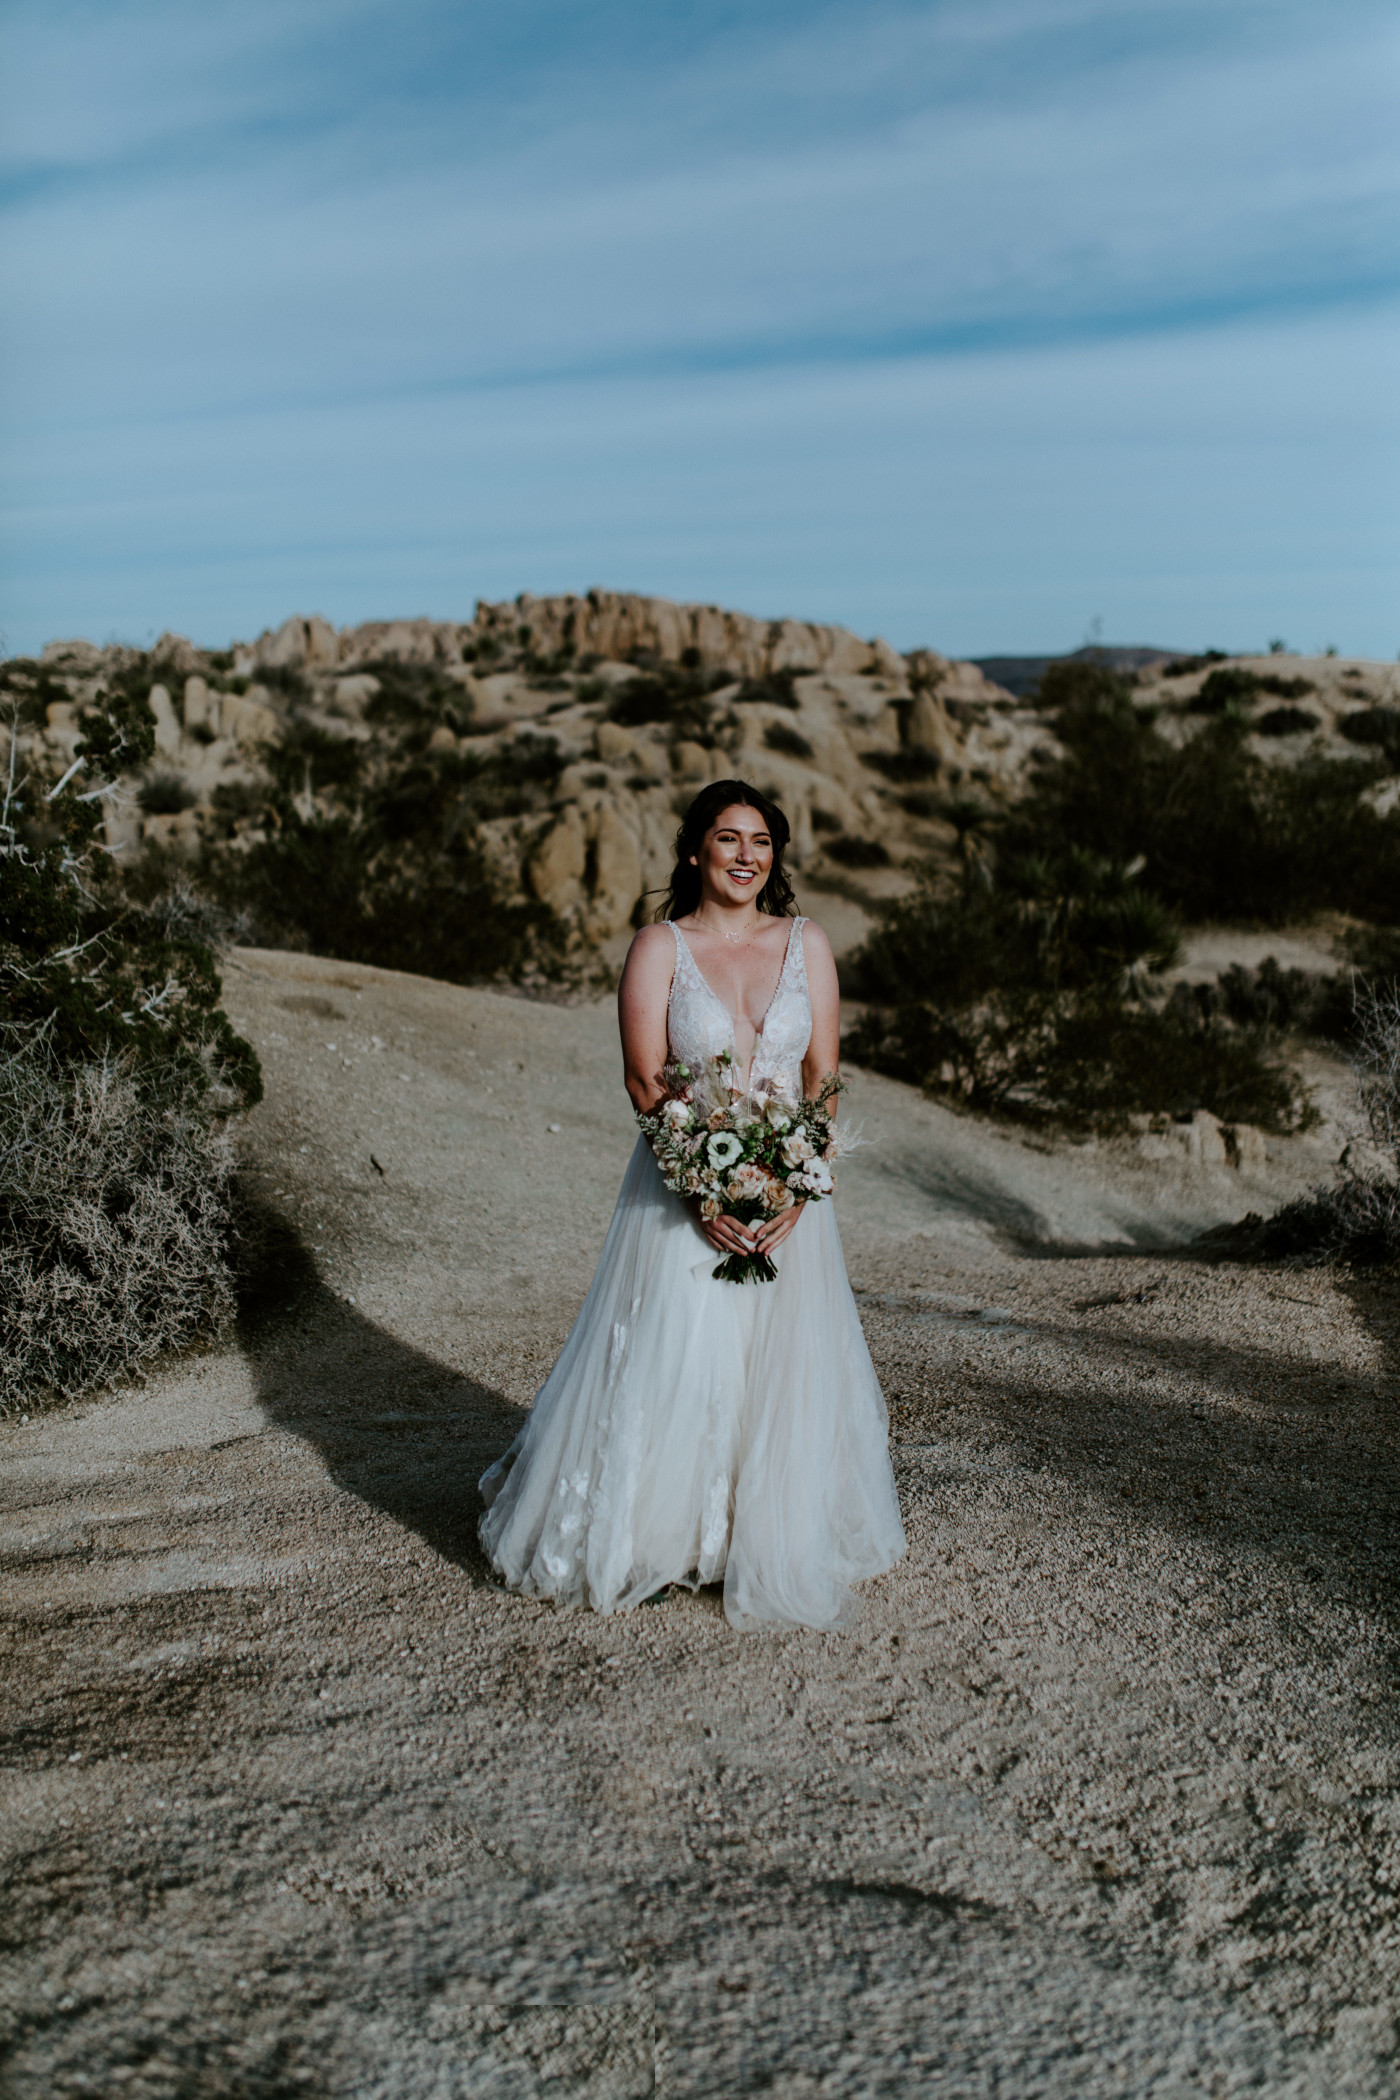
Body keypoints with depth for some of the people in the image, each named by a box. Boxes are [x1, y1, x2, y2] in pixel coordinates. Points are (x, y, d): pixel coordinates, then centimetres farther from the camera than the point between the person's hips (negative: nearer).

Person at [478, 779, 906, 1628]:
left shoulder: (807, 943, 6)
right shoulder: (660, 947, -2)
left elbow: (824, 1076, 2)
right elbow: (645, 1080, -8)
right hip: (683, 1187, -2)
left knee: (786, 1366, 6)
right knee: (667, 1363, 2)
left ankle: (781, 1552, 24)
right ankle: (635, 1539, 23)